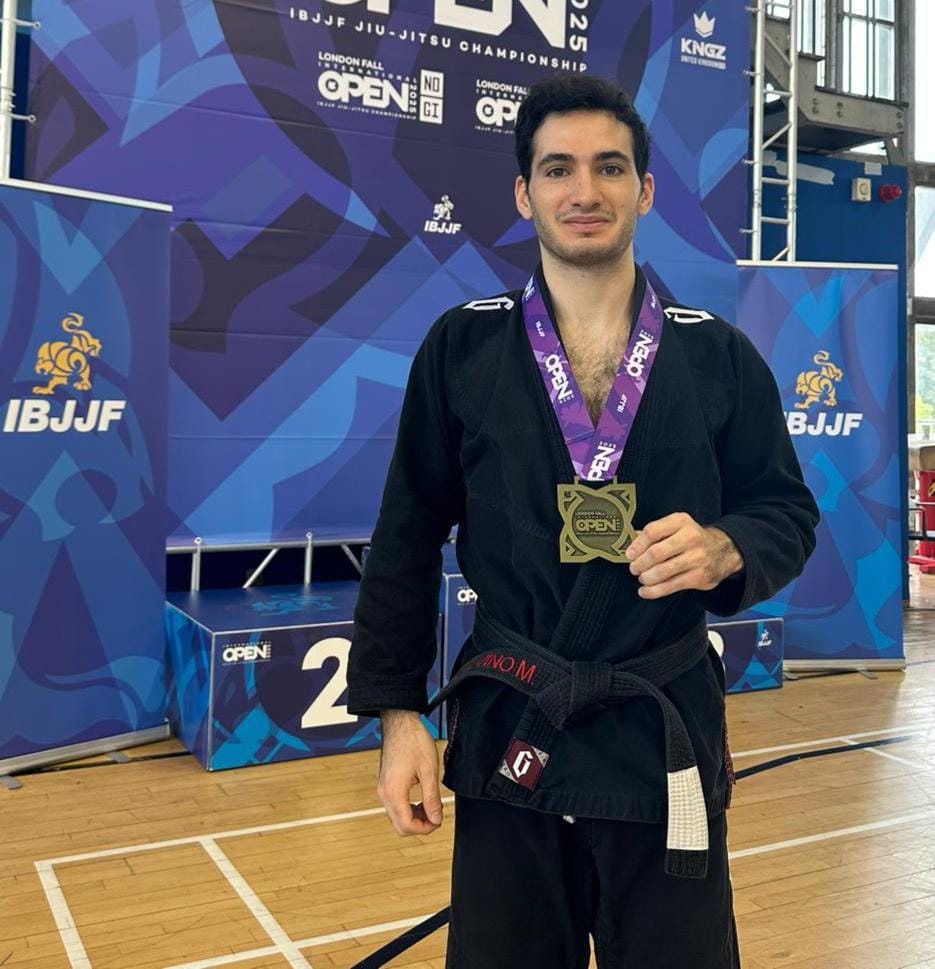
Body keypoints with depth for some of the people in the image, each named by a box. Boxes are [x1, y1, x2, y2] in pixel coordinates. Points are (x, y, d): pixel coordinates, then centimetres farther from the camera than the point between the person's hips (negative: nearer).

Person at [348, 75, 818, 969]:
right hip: (505, 731, 0)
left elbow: (788, 512, 7)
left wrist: (724, 549, -16)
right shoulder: (461, 347, -1)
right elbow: (408, 539, 1)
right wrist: (398, 713, -2)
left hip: (667, 733, 1)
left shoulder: (717, 354, 0)